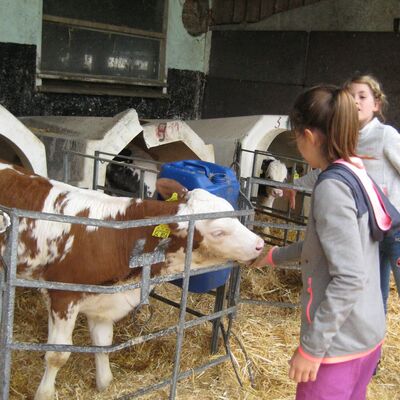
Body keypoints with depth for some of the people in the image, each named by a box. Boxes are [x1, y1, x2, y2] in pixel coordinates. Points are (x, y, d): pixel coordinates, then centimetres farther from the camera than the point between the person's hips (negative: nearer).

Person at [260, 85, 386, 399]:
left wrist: (311, 347, -20)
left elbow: (350, 279, -26)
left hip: (339, 342, -8)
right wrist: (276, 256, 27)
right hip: (368, 334, 8)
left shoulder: (332, 188, -22)